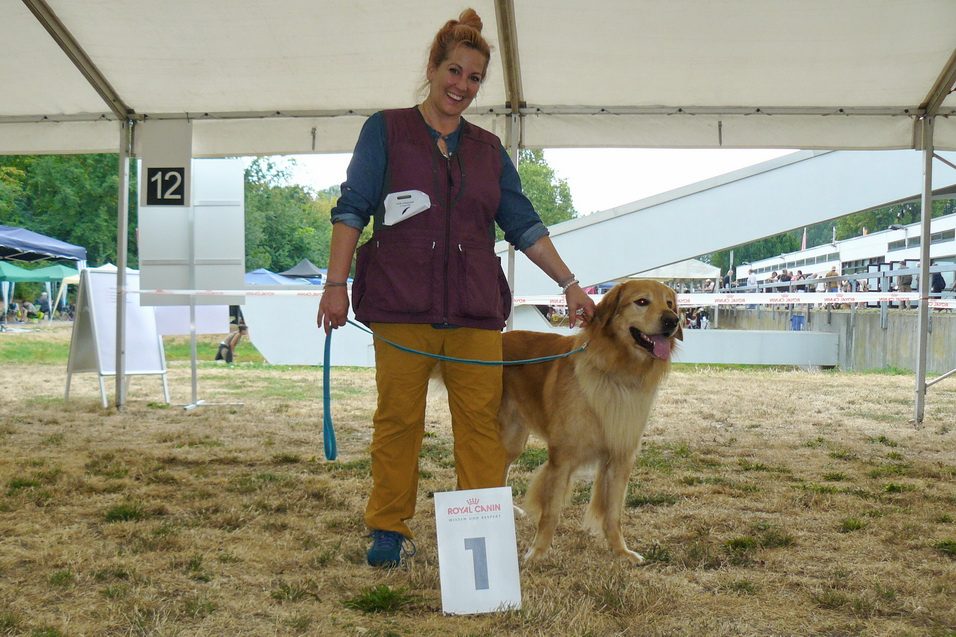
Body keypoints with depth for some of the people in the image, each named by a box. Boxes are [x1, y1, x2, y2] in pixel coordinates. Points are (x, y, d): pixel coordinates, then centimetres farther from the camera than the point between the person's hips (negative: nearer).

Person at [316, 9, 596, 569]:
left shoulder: (488, 149, 18)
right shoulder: (385, 130, 9)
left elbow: (522, 223, 17)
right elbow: (353, 207, 3)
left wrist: (569, 284, 11)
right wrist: (336, 282, -7)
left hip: (474, 307, 3)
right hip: (401, 302, -3)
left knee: (482, 419, -1)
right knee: (398, 417, 0)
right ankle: (390, 531, 12)